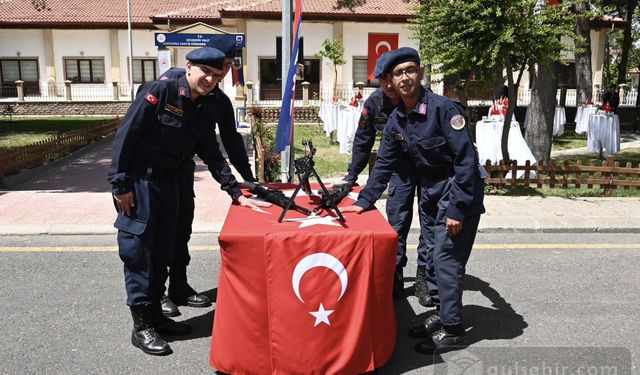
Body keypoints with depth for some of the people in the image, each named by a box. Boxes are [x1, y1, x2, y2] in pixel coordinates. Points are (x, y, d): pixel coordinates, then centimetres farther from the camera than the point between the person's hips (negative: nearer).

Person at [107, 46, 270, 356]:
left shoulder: (204, 110, 7)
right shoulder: (159, 92, -14)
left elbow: (212, 156, 10)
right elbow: (125, 136, -16)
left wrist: (236, 193, 4)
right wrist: (120, 184, -18)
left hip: (168, 184, 7)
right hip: (137, 182, -7)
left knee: (162, 254, 14)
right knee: (138, 253, -1)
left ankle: (155, 315, 28)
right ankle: (141, 327, 10)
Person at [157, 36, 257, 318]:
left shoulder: (220, 101, 6)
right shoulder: (174, 79, -12)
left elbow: (232, 141, 10)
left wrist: (249, 179, 8)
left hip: (183, 168, 6)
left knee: (182, 228, 11)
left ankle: (179, 286, 24)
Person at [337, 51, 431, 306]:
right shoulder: (375, 103, -11)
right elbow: (363, 141, 1)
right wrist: (351, 176, 4)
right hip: (401, 168, 3)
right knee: (397, 222, 3)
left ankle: (423, 279, 13)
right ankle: (395, 279, 13)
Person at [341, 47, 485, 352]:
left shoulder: (443, 108, -20)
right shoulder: (396, 121, 2)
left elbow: (466, 159, -22)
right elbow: (384, 165, 7)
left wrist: (457, 208, -24)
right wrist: (363, 201, 1)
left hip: (459, 190, -7)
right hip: (429, 193, 7)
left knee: (446, 258, -7)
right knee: (433, 255, 13)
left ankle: (452, 330, 6)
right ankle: (441, 313, 28)